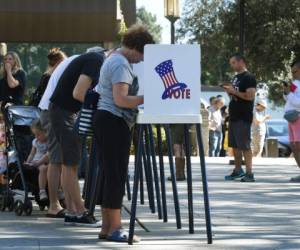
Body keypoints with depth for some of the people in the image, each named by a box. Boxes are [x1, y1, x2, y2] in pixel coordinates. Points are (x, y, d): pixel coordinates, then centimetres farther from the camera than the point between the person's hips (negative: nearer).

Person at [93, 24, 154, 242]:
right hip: (115, 122, -11)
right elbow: (120, 99, -23)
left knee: (109, 173, 10)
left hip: (106, 120, 11)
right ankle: (115, 228, -9)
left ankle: (107, 227, 12)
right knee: (116, 175, -9)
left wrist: (144, 98, 20)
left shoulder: (114, 59, 20)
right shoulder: (121, 64, -14)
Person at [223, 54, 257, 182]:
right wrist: (229, 91, 5)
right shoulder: (236, 77, 18)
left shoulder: (248, 77, -10)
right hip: (234, 116, 9)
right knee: (235, 145, 13)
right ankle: (238, 170, 22)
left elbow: (250, 96, -19)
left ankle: (249, 173, -9)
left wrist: (234, 91, -18)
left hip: (243, 117, -9)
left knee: (245, 145, -10)